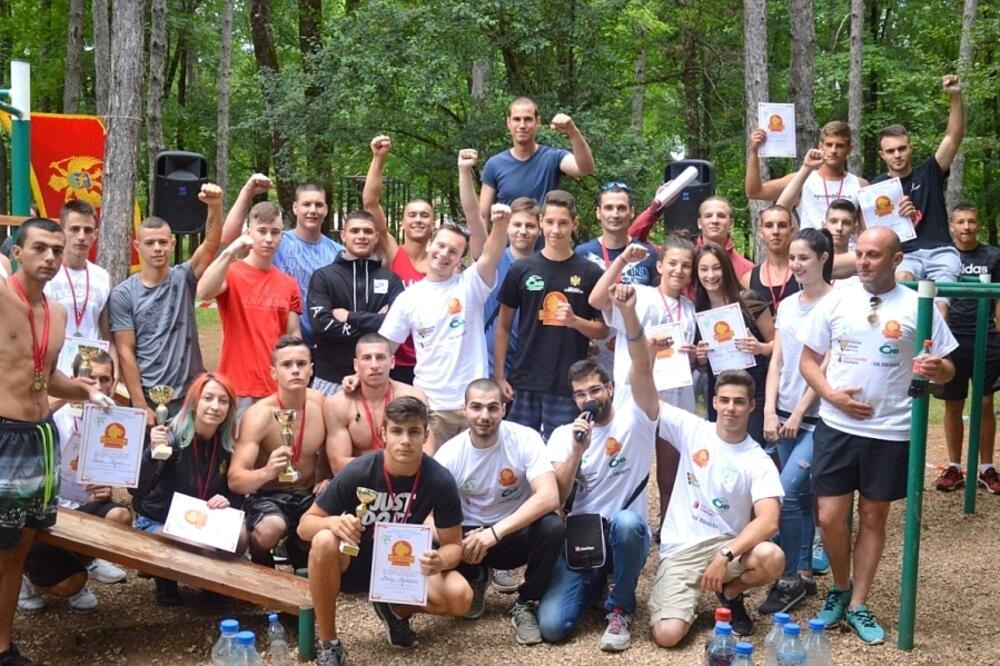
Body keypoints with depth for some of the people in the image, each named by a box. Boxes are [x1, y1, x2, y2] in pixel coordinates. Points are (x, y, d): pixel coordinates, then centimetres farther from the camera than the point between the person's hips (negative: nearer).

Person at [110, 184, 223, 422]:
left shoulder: (183, 279, 4)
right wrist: (140, 405, -9)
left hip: (190, 395, 1)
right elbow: (125, 352, -3)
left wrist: (215, 207, -31)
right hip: (148, 399, -1)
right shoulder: (122, 295, 0)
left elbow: (211, 245, -13)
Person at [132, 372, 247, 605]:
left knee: (239, 537, -26)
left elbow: (237, 495, 2)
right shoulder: (170, 437, -20)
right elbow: (136, 490, -30)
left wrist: (227, 503, -22)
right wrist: (153, 452, -46)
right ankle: (165, 580, 0)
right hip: (157, 523, -4)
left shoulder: (227, 447, -4)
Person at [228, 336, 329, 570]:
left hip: (308, 495, 4)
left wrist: (325, 479, -1)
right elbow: (234, 480, -25)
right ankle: (261, 565, 1)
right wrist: (266, 472, -45)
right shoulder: (259, 415, -18)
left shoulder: (321, 403, -5)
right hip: (267, 496, -4)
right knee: (271, 529, -38)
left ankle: (299, 550, 12)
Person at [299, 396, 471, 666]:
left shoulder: (440, 481, -20)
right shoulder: (358, 473, -24)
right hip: (354, 561, -1)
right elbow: (305, 525, -16)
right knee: (325, 541, -36)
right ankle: (328, 644, -15)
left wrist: (440, 560, -34)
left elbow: (453, 545, -10)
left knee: (460, 597, -25)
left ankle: (396, 610, 9)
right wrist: (333, 522, -39)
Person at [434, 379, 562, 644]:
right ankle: (475, 579, 9)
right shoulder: (449, 453, -12)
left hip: (516, 534, -1)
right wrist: (457, 542, -34)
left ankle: (526, 605, -7)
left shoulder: (526, 439, -18)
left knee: (552, 527, -34)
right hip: (470, 536, 2)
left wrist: (496, 532, -38)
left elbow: (549, 497, -30)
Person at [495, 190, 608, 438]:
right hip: (525, 383, 1)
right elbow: (503, 325, 8)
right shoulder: (522, 270, 3)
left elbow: (603, 331, 6)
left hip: (569, 387, -1)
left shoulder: (590, 273, 2)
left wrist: (575, 321, -14)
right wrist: (499, 376, 1)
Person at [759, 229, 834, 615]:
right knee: (801, 495, 11)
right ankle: (804, 574, 18)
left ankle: (791, 578, -1)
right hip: (785, 414, 6)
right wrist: (770, 411, -1)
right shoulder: (787, 305, 10)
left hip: (818, 417, -6)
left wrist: (799, 413, -12)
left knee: (786, 493, -13)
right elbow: (777, 362, 9)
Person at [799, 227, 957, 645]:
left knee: (873, 517, 10)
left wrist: (937, 369, -24)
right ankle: (840, 588, 26)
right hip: (837, 427, 1)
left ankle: (857, 605, 22)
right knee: (830, 517, 0)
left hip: (890, 432, -1)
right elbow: (808, 360, 7)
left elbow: (946, 369, 1)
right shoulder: (835, 301, 0)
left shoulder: (917, 307, -4)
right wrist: (831, 395, -11)